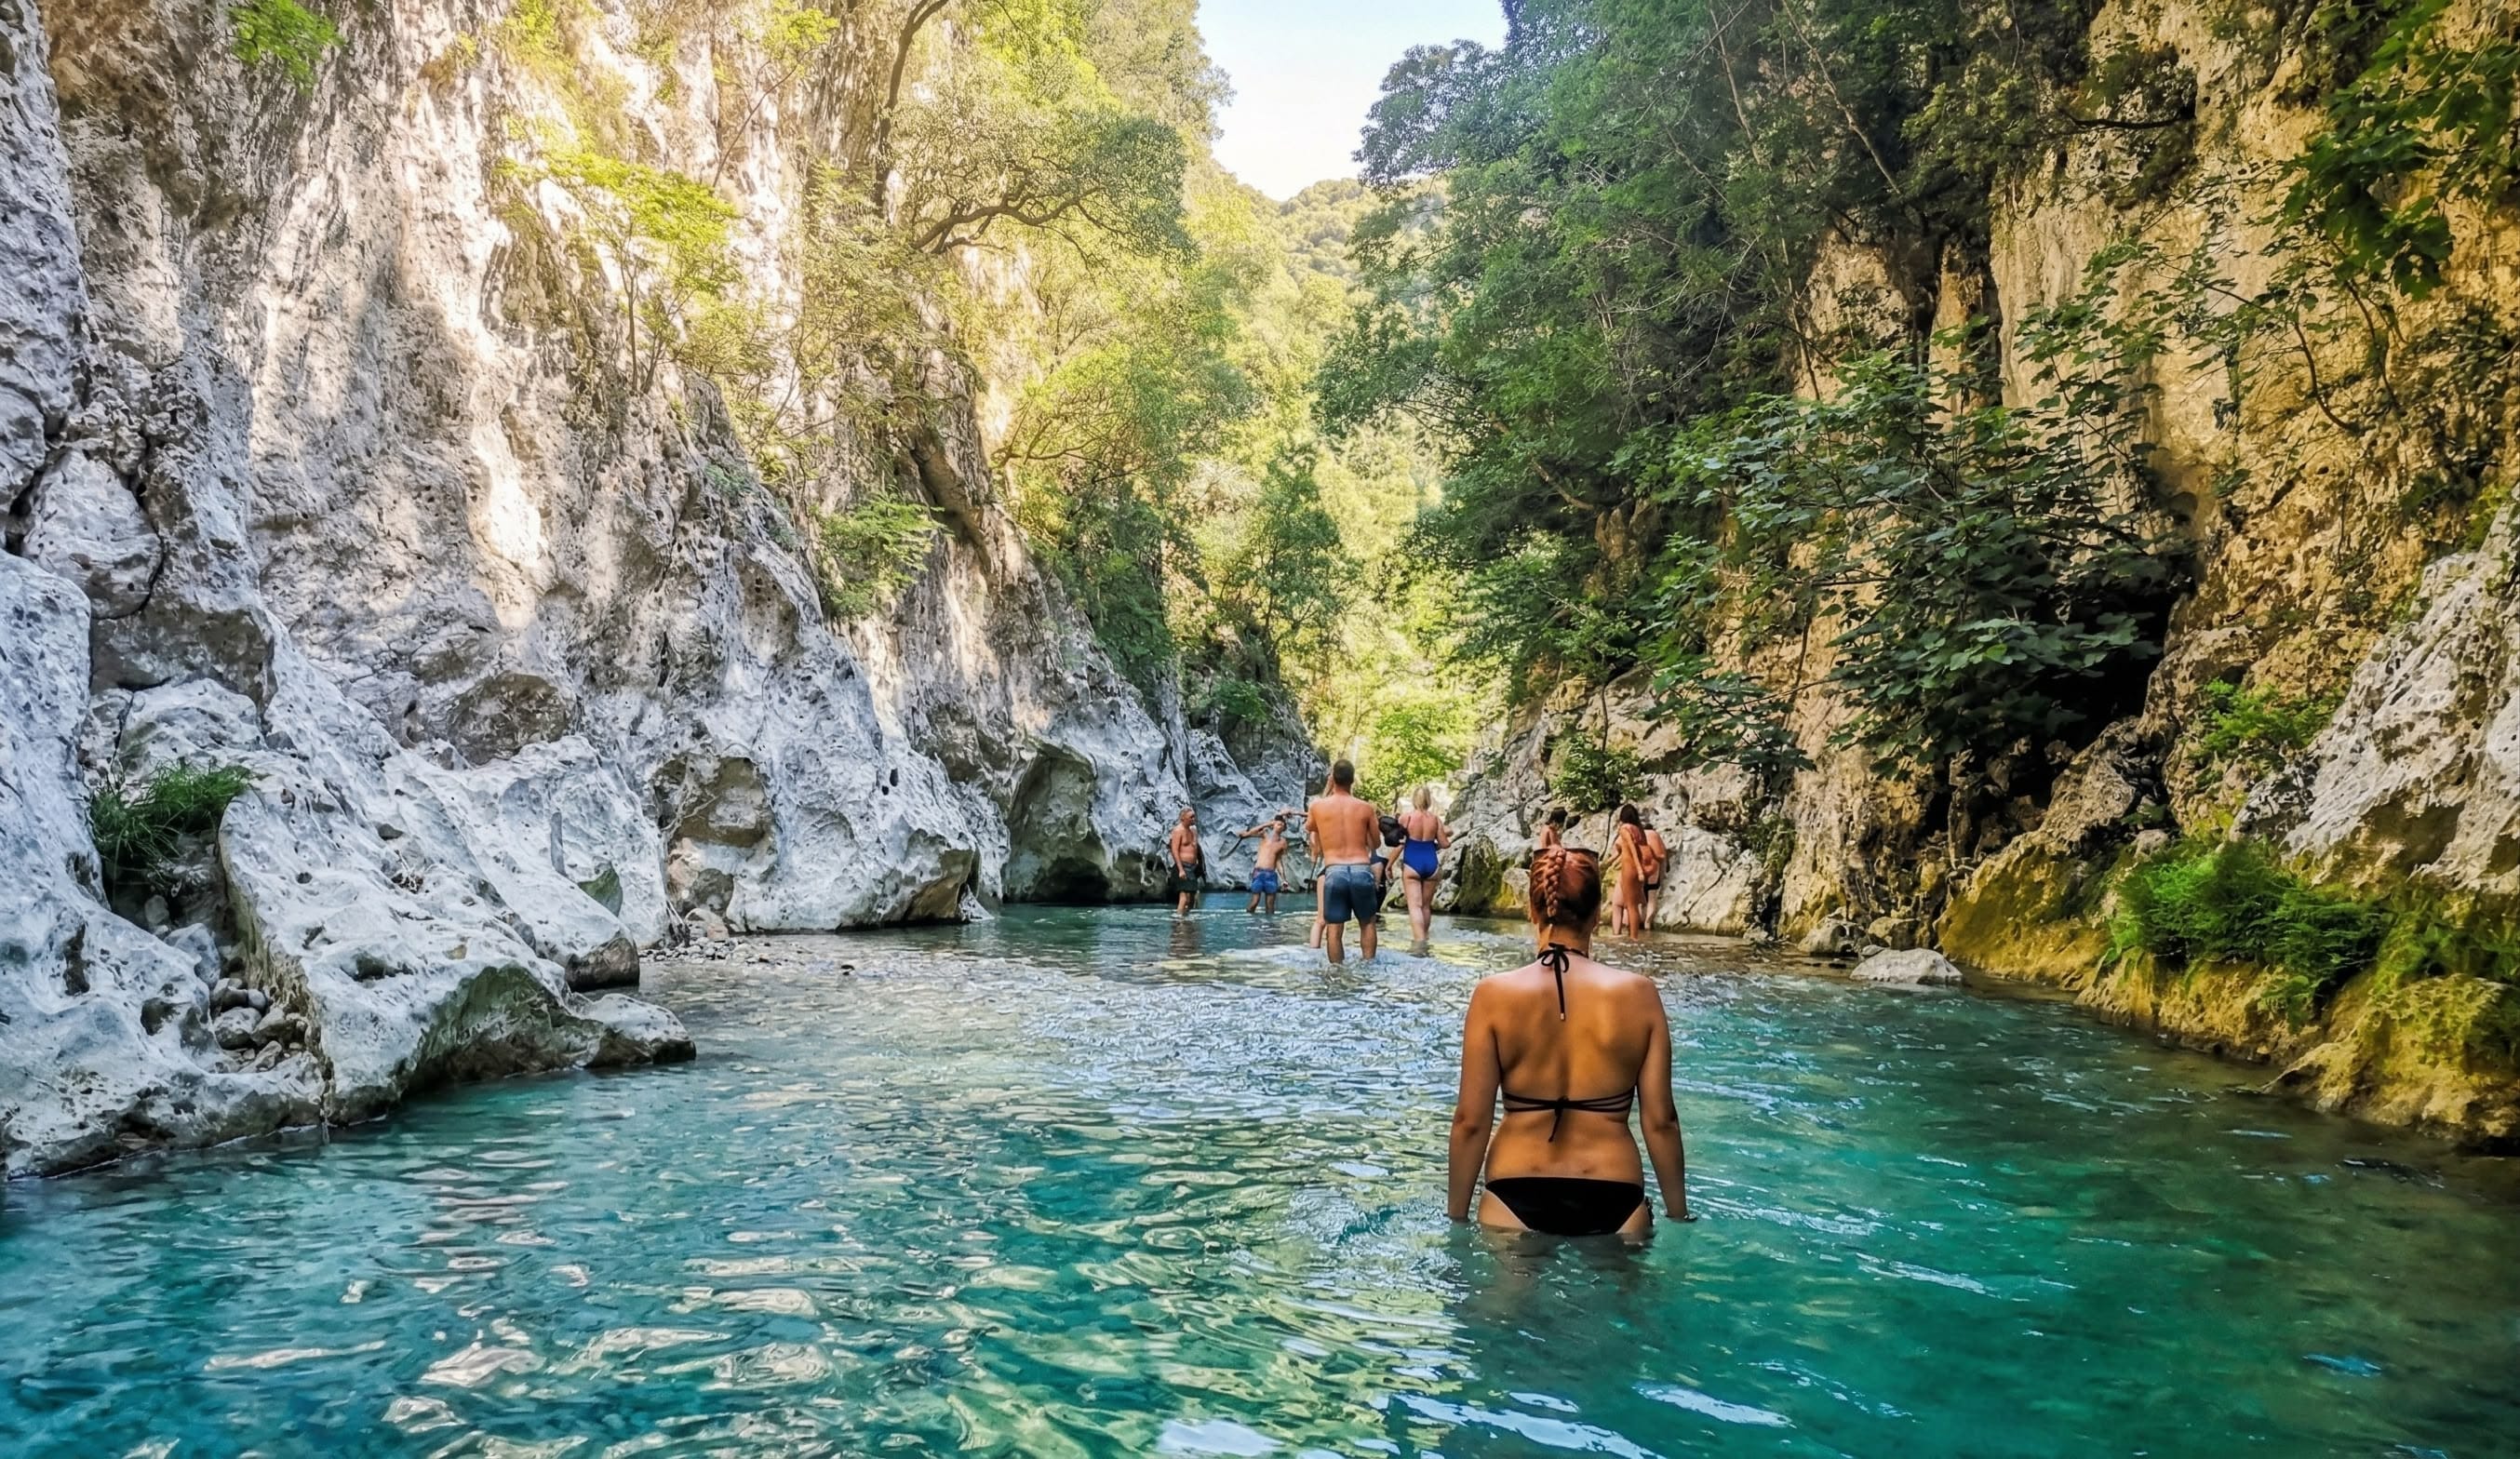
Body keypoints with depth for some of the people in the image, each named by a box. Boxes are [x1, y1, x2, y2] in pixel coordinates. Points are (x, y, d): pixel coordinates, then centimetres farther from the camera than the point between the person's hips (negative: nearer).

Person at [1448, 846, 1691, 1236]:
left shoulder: (1494, 995, -7)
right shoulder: (1639, 995, -5)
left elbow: (1470, 1121, -7)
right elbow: (1660, 1121, -2)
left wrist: (1457, 1215, 5)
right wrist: (1678, 1213, 11)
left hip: (1515, 1202, -1)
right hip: (1612, 1204, 1)